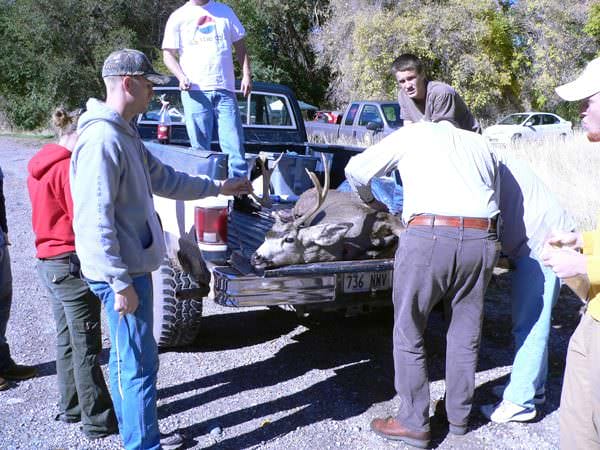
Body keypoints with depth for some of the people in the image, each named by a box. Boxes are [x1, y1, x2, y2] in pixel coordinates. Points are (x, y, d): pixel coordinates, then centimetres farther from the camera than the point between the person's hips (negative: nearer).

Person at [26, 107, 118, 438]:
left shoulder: (39, 168, 12)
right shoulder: (68, 168, -18)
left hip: (49, 262, 10)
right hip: (72, 264, -10)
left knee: (67, 339, 19)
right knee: (86, 345, -1)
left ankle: (71, 407, 31)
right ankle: (98, 420, 9)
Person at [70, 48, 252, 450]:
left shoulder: (124, 134, 12)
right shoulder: (102, 139, -20)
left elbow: (165, 180, 22)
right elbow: (95, 221, -24)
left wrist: (217, 187, 25)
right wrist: (120, 283, -22)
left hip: (132, 268, 11)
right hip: (122, 273, -11)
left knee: (126, 360, 19)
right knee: (139, 365, 0)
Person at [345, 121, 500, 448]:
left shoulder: (412, 133, 15)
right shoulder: (479, 143, 24)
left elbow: (356, 170, 16)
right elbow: (493, 196, 19)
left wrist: (370, 201, 34)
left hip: (429, 235, -4)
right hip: (482, 238, 5)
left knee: (409, 334, 10)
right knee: (465, 334, 19)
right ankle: (459, 417, 33)